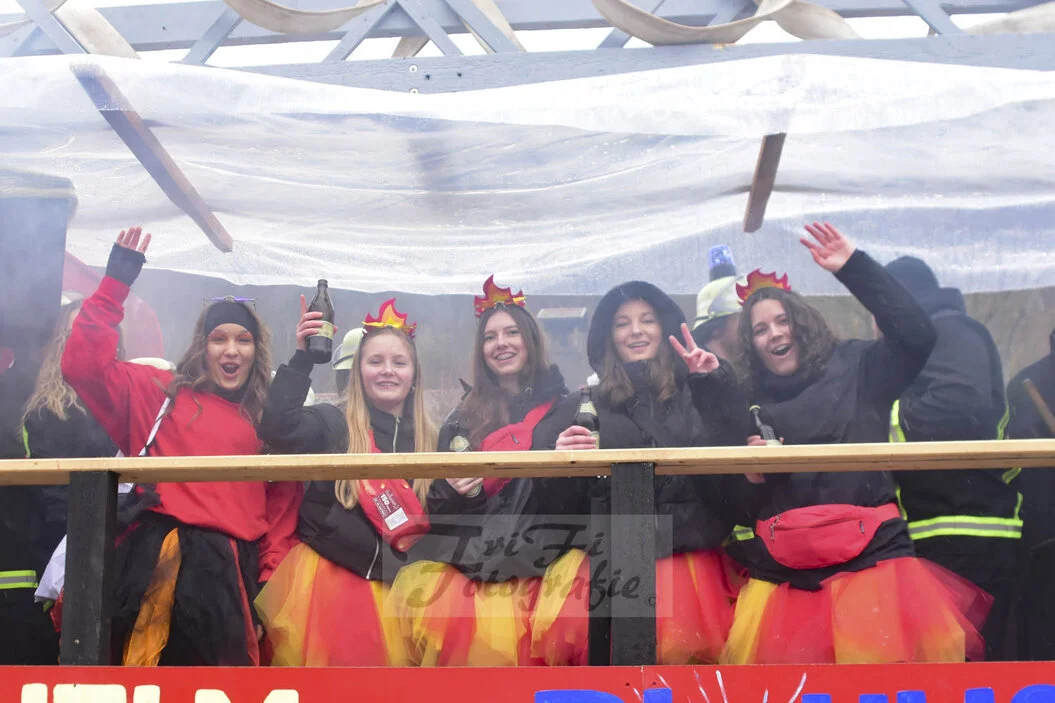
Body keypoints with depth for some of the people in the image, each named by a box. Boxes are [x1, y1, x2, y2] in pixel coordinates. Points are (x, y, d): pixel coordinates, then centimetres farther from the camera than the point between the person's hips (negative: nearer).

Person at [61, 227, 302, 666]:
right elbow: (83, 366, 1)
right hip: (154, 561, -1)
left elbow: (282, 510, 11)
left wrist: (269, 584, 0)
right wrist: (117, 282, 2)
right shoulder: (159, 393, 13)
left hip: (230, 572, 1)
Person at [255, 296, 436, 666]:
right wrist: (302, 357, -22)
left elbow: (434, 522, 18)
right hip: (329, 580, -4)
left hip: (397, 582, 4)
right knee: (325, 667, -11)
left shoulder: (430, 440, 12)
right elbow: (277, 428, -21)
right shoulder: (332, 424, 0)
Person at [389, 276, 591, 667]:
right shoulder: (463, 421, 17)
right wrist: (460, 493, -6)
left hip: (547, 556, -2)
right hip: (475, 557, 2)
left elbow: (580, 495, 5)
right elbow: (440, 506, 15)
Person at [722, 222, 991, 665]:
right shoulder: (753, 402, 17)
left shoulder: (855, 367, 8)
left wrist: (854, 268, -10)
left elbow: (916, 336, -10)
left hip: (869, 557, -3)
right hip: (785, 573, 3)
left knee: (890, 660, -20)